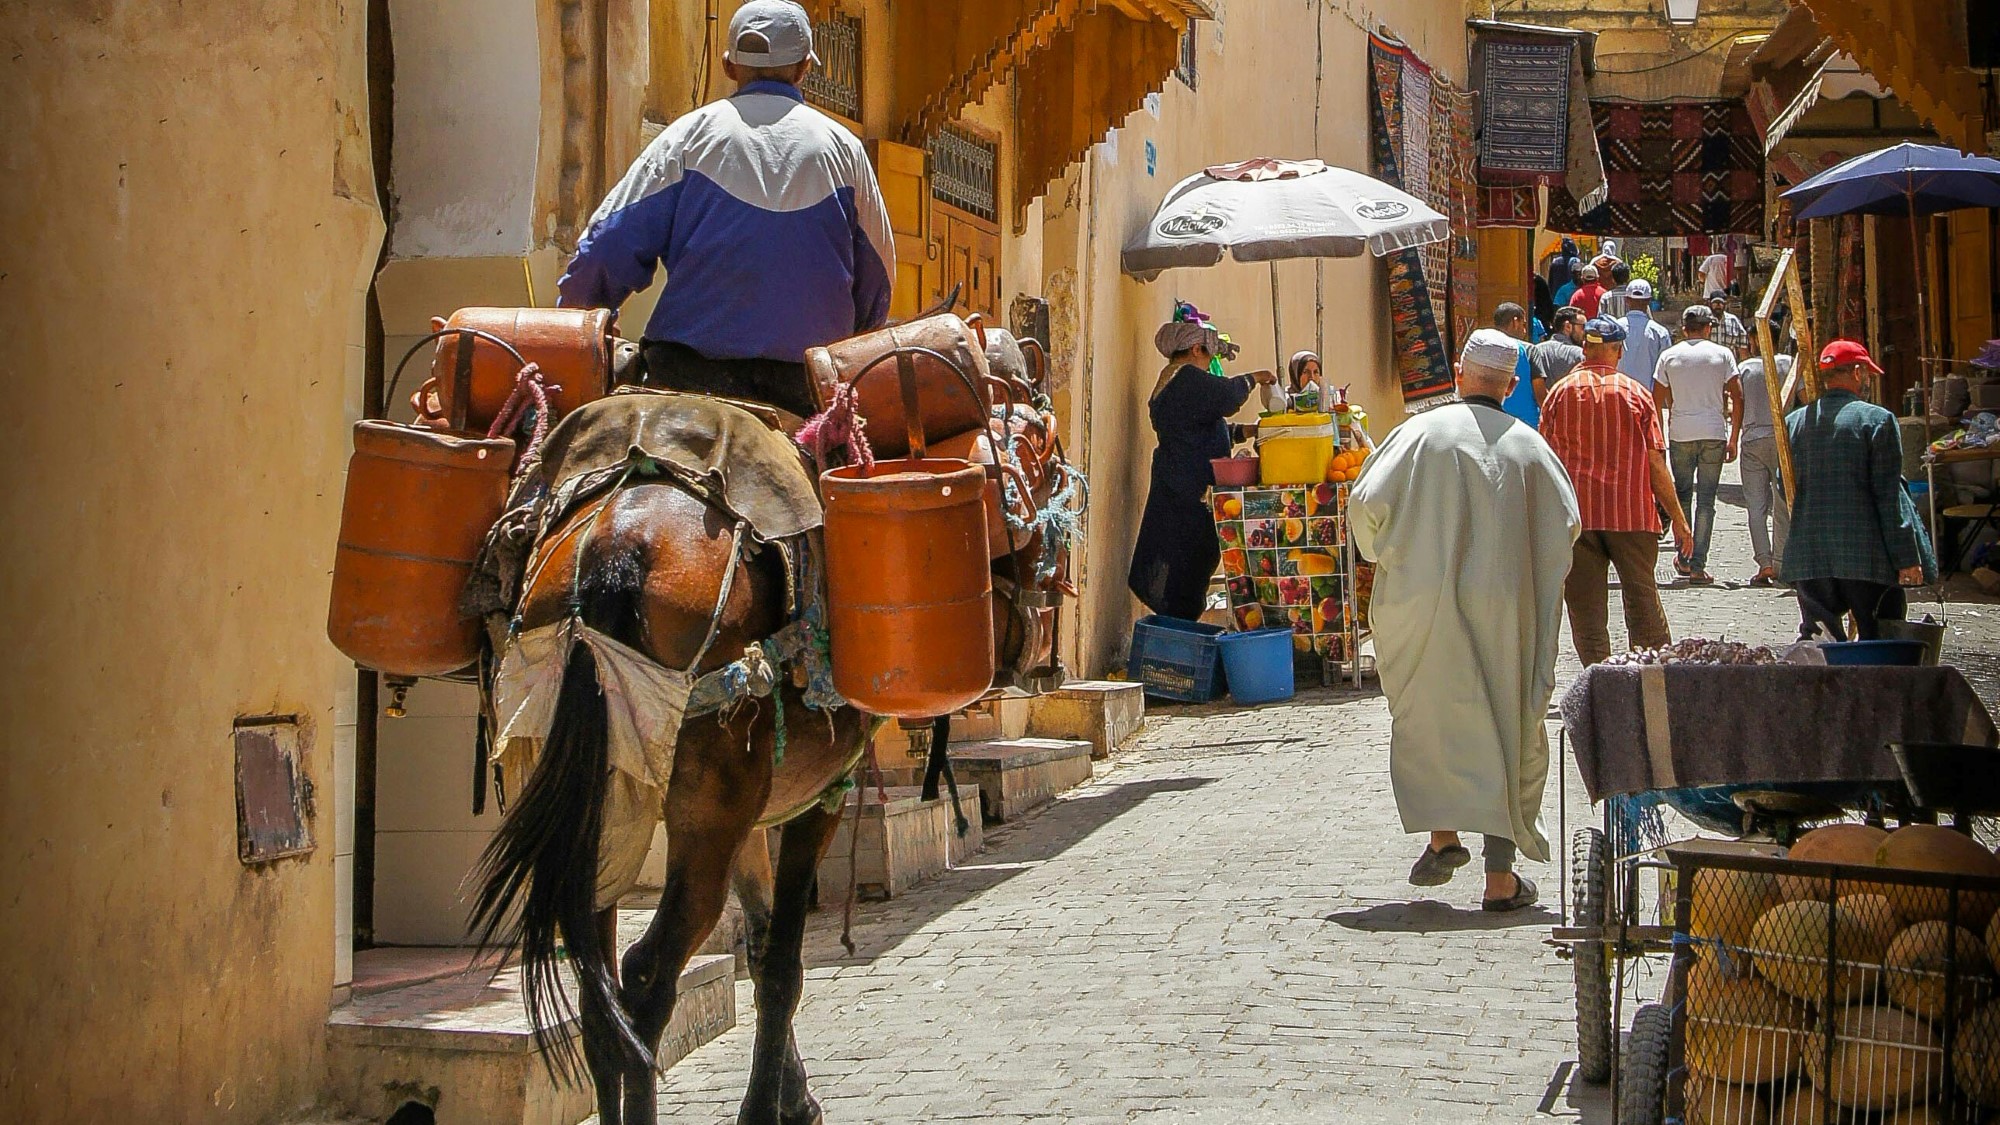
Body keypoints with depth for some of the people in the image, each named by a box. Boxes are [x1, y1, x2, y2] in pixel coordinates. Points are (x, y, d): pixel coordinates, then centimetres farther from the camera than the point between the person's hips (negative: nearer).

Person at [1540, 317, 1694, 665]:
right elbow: (1656, 463, -2)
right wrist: (1678, 518, 5)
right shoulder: (1635, 394, -1)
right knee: (1642, 597, 10)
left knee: (1585, 603, 4)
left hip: (1574, 515, 0)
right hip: (1632, 513, 0)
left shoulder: (1559, 393, 1)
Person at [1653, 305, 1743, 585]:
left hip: (1680, 434, 1)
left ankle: (1683, 559, 21)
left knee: (1682, 494, 16)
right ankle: (1698, 567, -4)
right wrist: (1733, 440, 6)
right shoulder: (1722, 354, 2)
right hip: (1714, 433, -1)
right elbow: (1737, 399, 0)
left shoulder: (1669, 356, 4)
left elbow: (1657, 401, 5)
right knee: (1706, 500, 0)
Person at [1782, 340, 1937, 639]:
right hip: (1865, 555, -4)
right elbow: (1889, 495, -8)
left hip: (1807, 555, 4)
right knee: (1878, 644, 3)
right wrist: (1907, 559, -6)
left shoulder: (1794, 421, 8)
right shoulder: (1877, 419, -5)